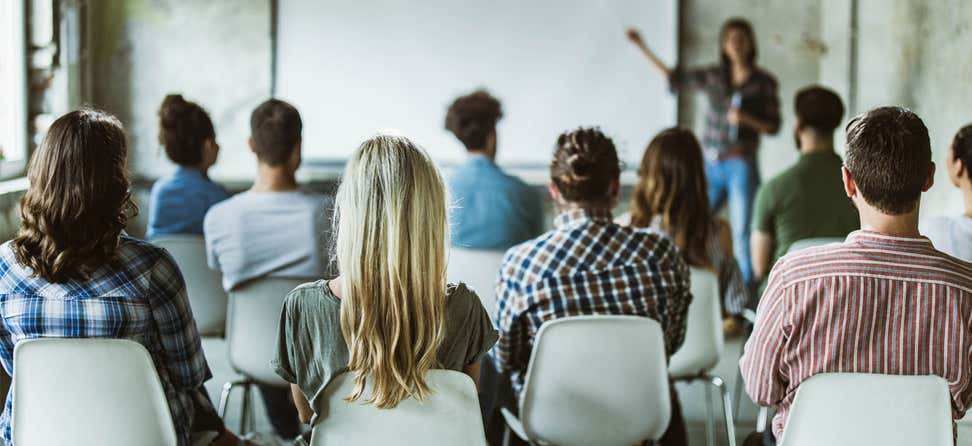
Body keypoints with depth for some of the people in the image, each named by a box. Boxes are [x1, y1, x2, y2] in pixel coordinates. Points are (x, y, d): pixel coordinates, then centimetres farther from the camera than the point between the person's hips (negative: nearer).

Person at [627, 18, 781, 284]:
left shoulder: (763, 82, 0)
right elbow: (675, 79, 17)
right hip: (710, 165, 4)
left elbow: (773, 126, 2)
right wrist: (642, 48, 15)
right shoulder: (713, 76, 7)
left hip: (742, 165, -4)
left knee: (741, 235, -7)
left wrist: (747, 120, -18)